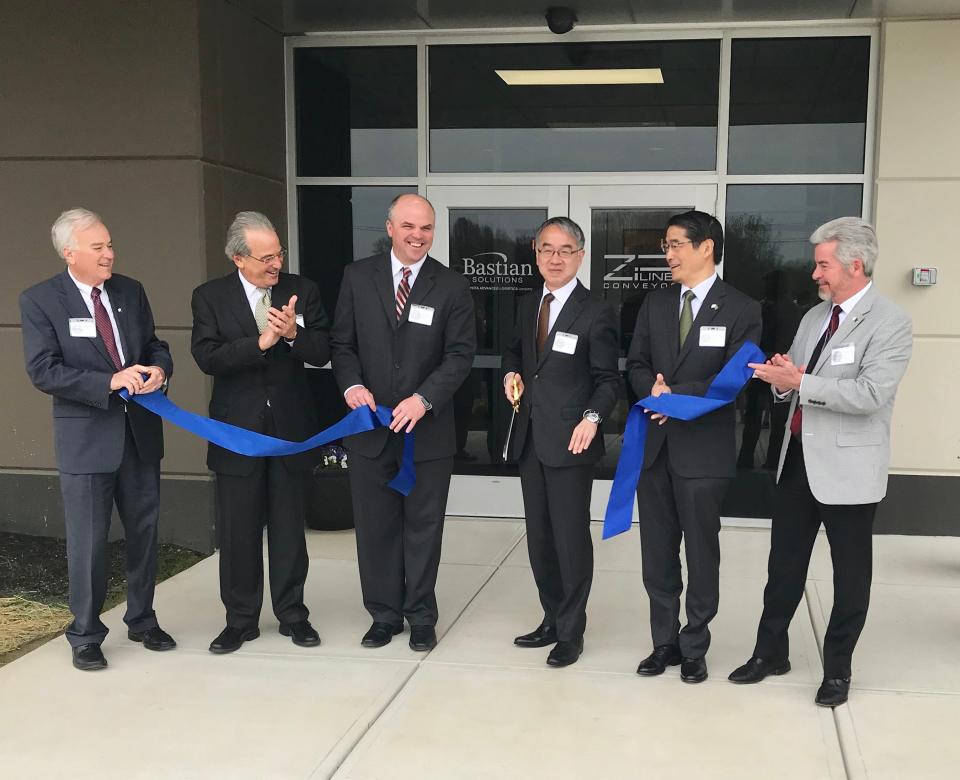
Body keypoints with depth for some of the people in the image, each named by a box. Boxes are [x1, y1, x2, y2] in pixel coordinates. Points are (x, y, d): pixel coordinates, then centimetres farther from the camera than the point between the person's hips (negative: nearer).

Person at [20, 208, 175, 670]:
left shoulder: (130, 291, 6)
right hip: (86, 437, -5)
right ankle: (85, 636, 19)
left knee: (144, 532, 15)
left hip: (140, 433, 5)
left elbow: (155, 346, 13)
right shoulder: (40, 301, -8)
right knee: (88, 542, 2)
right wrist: (110, 382, -25)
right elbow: (43, 372, -15)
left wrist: (158, 369, -11)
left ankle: (142, 620, 33)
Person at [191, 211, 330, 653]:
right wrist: (260, 343, -24)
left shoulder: (302, 291, 0)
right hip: (238, 430, -1)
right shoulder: (210, 297, -3)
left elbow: (322, 352, -5)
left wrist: (293, 334, -24)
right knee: (238, 531, 8)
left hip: (290, 428, 1)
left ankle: (292, 614, 24)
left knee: (288, 527, 10)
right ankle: (241, 620, 22)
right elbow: (207, 358, -14)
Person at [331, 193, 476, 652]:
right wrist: (351, 384, -13)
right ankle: (384, 615, 24)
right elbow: (342, 342, 6)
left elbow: (460, 353, -6)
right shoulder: (357, 277, 3)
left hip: (427, 429, -1)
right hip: (370, 426, 2)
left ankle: (421, 618, 23)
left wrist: (424, 398, -19)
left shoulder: (451, 287, -1)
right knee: (375, 527, 9)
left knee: (423, 527, 9)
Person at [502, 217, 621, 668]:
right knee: (539, 537, 13)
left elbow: (608, 380, -8)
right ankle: (552, 620, 28)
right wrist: (512, 373, 5)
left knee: (571, 538, -1)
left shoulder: (596, 313, -8)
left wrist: (592, 417, -25)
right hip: (529, 440, 7)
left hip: (569, 441, -6)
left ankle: (571, 633, 12)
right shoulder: (527, 307, 12)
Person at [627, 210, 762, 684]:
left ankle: (694, 648, 21)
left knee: (701, 554, 6)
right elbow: (636, 365, 9)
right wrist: (654, 390, -13)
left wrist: (679, 394, -18)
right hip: (653, 444, 5)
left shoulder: (741, 309, -4)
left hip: (704, 448, -4)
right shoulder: (655, 303, 11)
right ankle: (664, 642, 24)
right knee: (657, 552, 11)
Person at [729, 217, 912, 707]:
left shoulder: (890, 323, -12)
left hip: (848, 465, -7)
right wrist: (781, 379, -9)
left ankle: (837, 668, 24)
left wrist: (799, 381, -26)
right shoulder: (814, 316, 10)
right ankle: (770, 652, 29)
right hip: (798, 458, 7)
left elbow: (872, 393, -24)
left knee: (850, 572, 9)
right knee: (784, 562, 14)